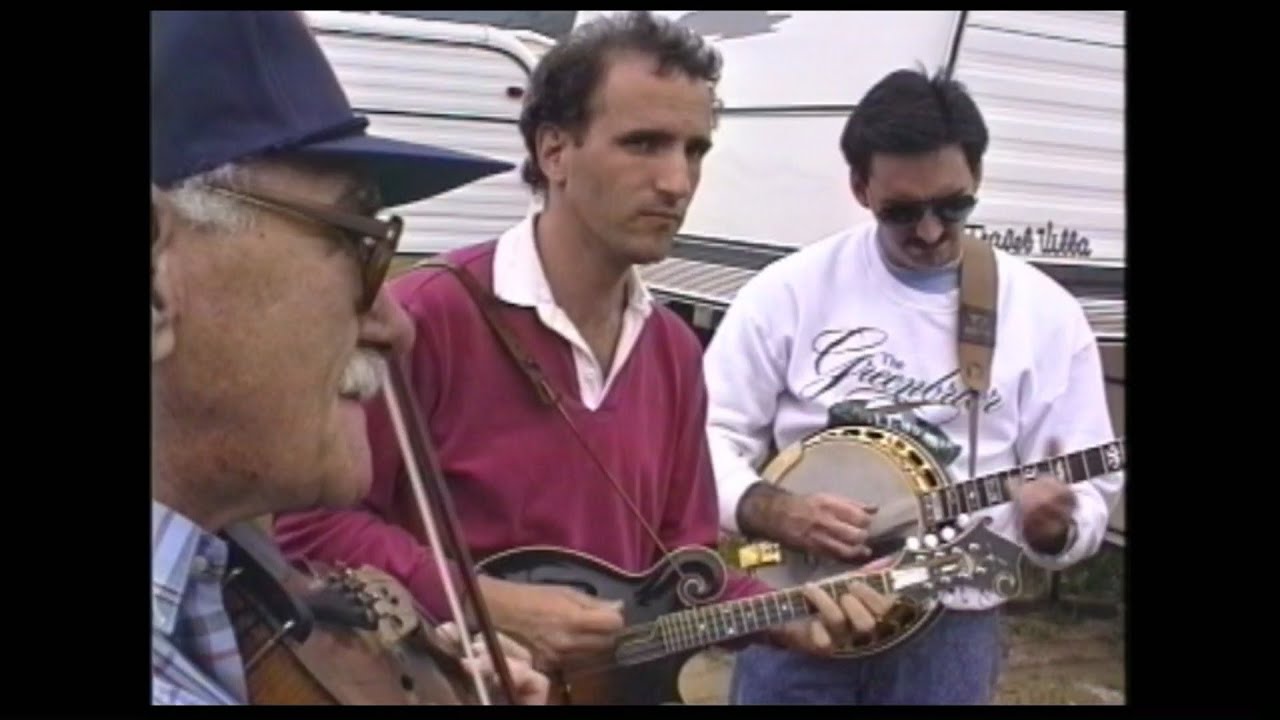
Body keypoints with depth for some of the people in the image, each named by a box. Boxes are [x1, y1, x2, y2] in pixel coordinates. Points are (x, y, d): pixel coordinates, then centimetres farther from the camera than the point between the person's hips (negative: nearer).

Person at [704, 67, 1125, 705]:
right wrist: (774, 511, -20)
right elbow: (708, 437, -2)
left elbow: (1087, 489, 1)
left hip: (951, 628, 1)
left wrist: (1054, 525, -22)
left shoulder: (1043, 314, -1)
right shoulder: (790, 291, -3)